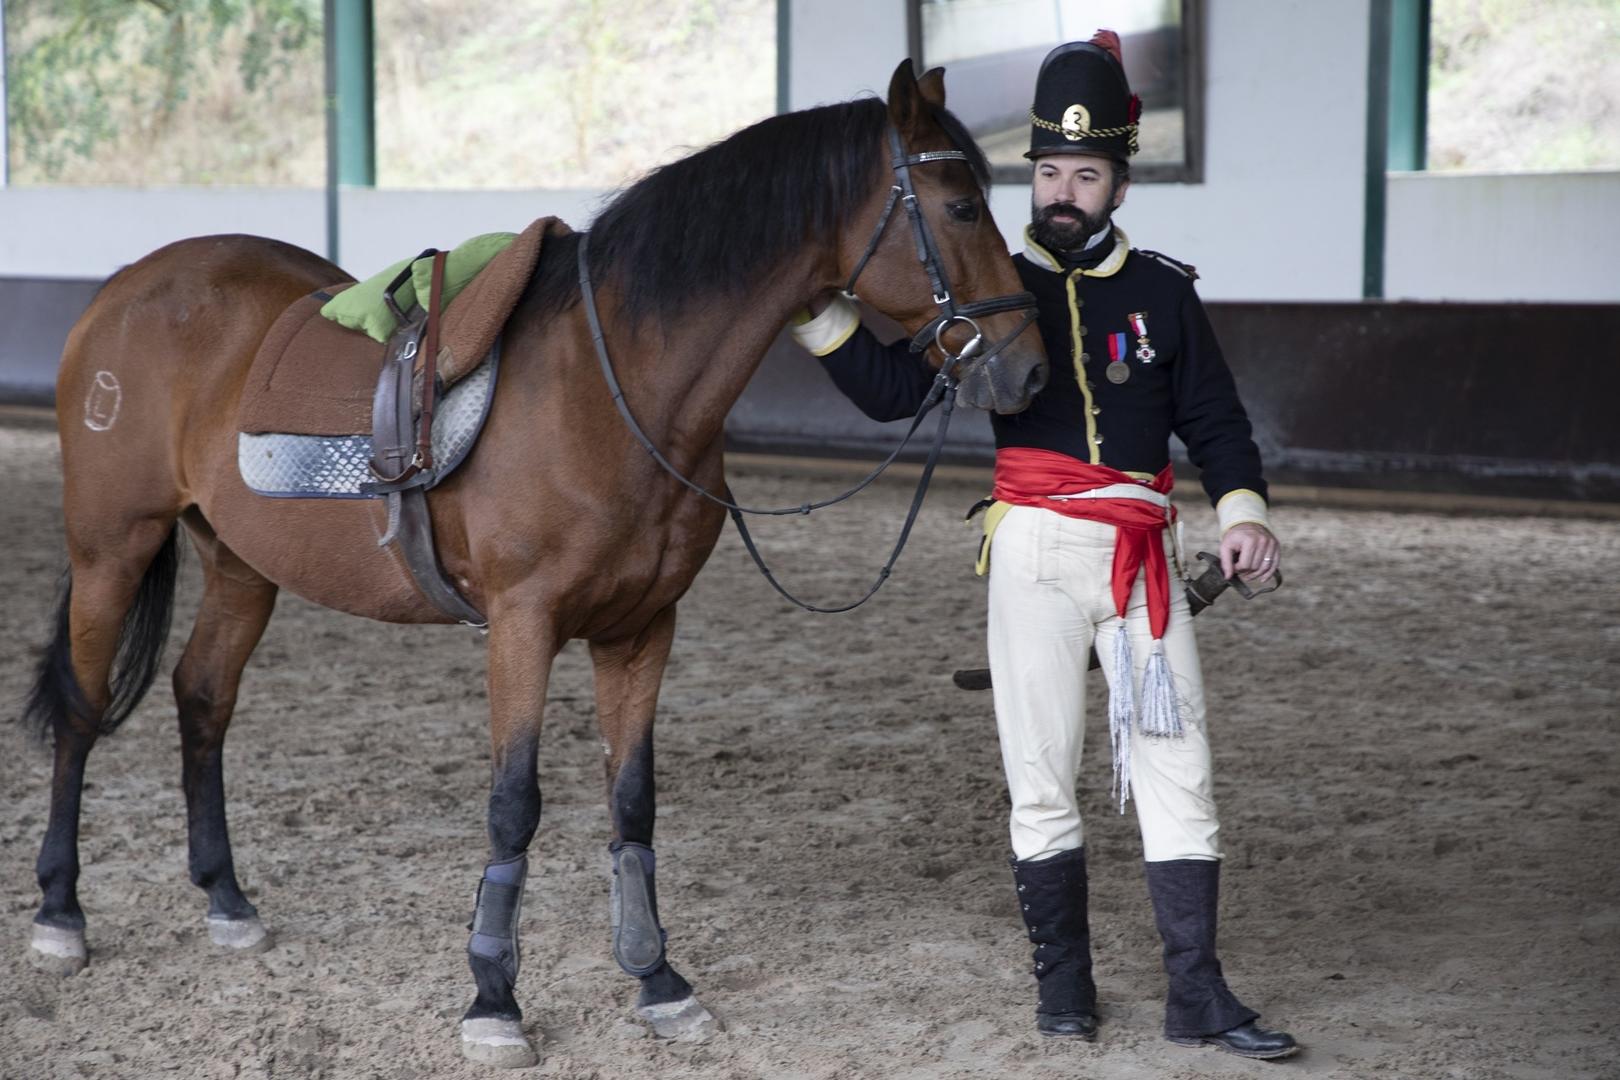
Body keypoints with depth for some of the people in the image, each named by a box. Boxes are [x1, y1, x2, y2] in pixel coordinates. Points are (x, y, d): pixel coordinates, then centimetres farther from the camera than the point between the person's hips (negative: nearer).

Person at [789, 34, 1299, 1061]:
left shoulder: (1165, 290, 8)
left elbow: (1214, 416, 10)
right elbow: (894, 391, 1)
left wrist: (1243, 508, -7)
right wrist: (821, 310, -11)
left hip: (1144, 552, 1)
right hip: (1036, 549, -1)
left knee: (1178, 766, 0)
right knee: (1042, 774, 4)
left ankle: (1198, 993, 5)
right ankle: (1064, 979, 17)